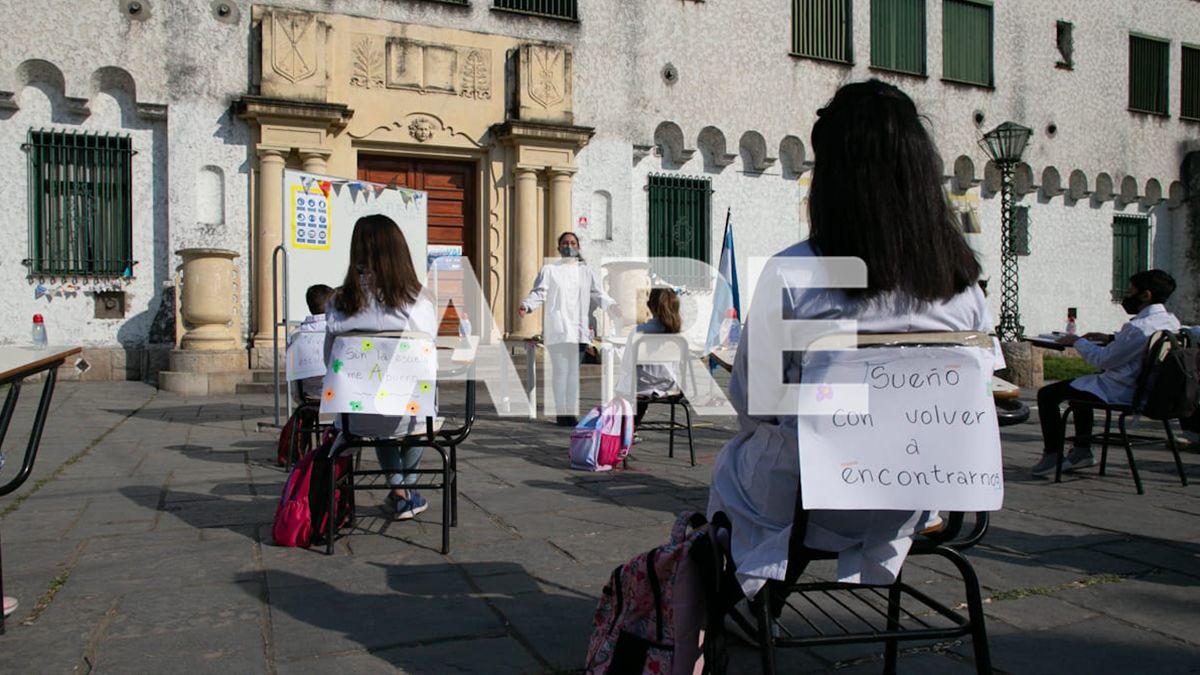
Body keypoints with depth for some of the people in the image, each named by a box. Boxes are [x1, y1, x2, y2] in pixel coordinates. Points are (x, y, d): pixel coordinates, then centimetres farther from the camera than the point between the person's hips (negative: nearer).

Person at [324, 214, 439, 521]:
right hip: (405, 415, -2)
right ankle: (406, 488, 43)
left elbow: (331, 361, 2)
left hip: (356, 418, 2)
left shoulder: (339, 303, -7)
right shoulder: (421, 302, -12)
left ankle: (399, 492, 35)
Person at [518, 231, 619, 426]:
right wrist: (526, 305, -19)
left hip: (578, 329, 3)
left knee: (574, 372, 5)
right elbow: (539, 293, -1)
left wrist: (616, 308, 5)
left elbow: (599, 295, 18)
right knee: (560, 370, -7)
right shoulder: (549, 270, 8)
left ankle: (572, 413, 10)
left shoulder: (585, 272, 18)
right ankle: (562, 413, -3)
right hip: (557, 328, -3)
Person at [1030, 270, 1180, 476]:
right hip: (1144, 388, 10)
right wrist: (1110, 339, 11)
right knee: (1082, 385, 34)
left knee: (1047, 394, -3)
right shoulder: (1171, 321, 3)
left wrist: (1078, 342, -5)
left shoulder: (1138, 327, -26)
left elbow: (1103, 360, -19)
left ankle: (1052, 456, 4)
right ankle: (1082, 451, 29)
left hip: (1120, 393, -10)